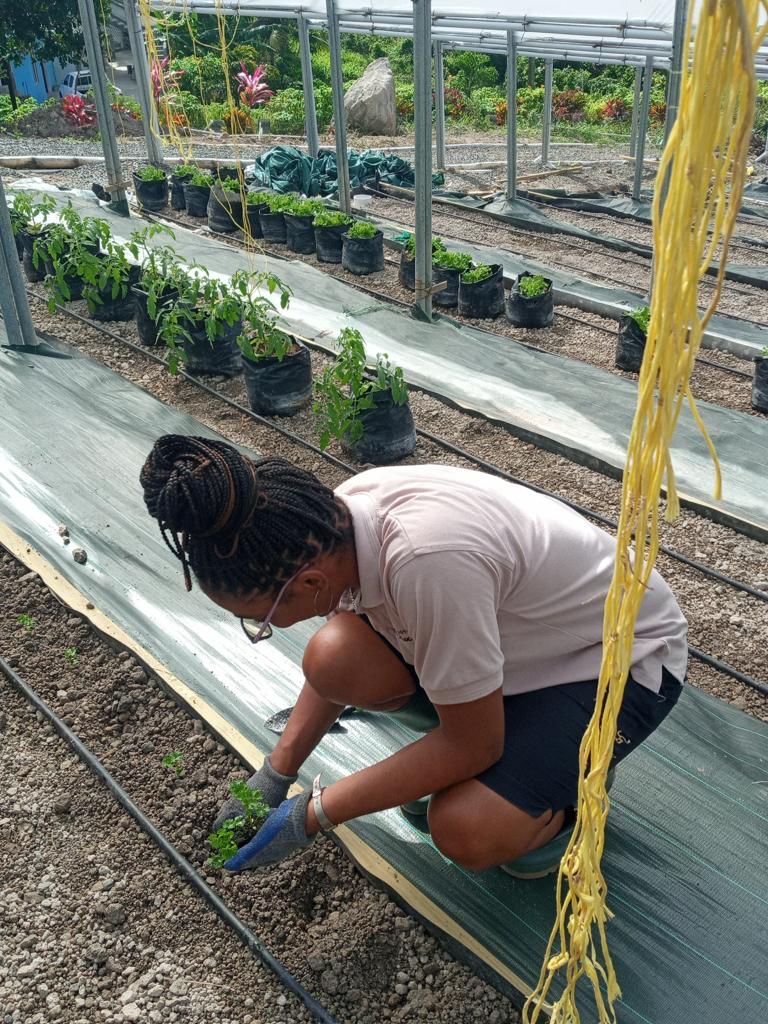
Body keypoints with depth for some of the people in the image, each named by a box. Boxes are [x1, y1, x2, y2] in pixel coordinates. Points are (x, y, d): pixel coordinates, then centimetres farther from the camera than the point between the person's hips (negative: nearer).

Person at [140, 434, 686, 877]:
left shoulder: (425, 561, -40)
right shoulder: (341, 513, -17)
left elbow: (473, 745, -26)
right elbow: (341, 660, 3)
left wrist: (312, 814, -19)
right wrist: (275, 773, 0)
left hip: (624, 656, -6)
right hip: (529, 624, 7)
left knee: (467, 831, -26)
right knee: (334, 658, -17)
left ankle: (572, 782, 6)